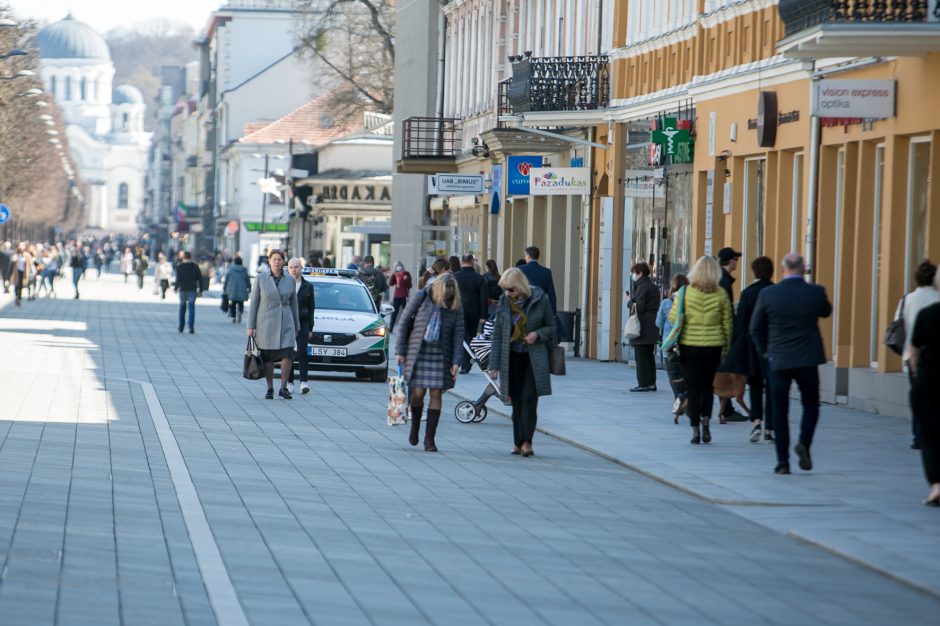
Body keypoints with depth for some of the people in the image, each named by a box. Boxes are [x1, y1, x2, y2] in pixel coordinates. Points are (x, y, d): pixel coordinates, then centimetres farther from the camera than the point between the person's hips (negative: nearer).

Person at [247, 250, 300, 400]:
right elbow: (253, 303, 1)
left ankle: (283, 388, 1)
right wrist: (251, 326, -3)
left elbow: (293, 304, 12)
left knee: (287, 355, -12)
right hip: (266, 323, -1)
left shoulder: (290, 280, 5)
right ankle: (270, 389, 14)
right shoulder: (261, 279, -1)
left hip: (285, 322, 1)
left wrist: (296, 327, 12)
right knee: (268, 357, 2)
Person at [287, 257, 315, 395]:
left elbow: (311, 308, 10)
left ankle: (303, 382, -13)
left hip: (302, 324, 0)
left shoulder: (307, 286, 8)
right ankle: (289, 383, 8)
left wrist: (310, 328, 5)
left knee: (302, 352, -10)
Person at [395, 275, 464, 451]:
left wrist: (456, 362, -6)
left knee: (436, 394, -2)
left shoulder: (455, 306, 0)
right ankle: (415, 427, 23)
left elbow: (458, 334, 2)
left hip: (440, 354, 2)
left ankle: (430, 438, 4)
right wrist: (400, 351, -2)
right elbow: (404, 322, 0)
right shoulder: (421, 297, -5)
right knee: (418, 392, -6)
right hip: (418, 352, -2)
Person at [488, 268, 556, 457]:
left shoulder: (539, 300, -5)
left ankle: (526, 441, -11)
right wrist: (494, 364, 1)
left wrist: (538, 334, -16)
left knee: (529, 398, -11)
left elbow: (551, 326, 6)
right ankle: (518, 442, 11)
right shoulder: (504, 302, 1)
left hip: (534, 357, -2)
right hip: (512, 357, 3)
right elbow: (497, 334, 5)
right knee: (516, 400, 5)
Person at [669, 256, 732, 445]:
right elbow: (727, 324, 2)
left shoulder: (685, 292, -8)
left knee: (693, 388, 5)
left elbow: (673, 318, -4)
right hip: (713, 345, 1)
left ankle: (695, 429, 1)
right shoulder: (721, 294, -4)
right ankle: (705, 420, 0)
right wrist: (726, 346, 13)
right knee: (707, 385, 18)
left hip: (689, 344, -1)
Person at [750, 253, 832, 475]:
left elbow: (755, 328, 3)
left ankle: (783, 461, 4)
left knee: (780, 412, 6)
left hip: (778, 360, 0)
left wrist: (765, 351, 17)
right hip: (807, 360, 0)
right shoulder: (815, 292, -6)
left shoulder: (768, 294, -6)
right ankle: (804, 443, -7)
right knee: (811, 404, 16)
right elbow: (826, 312, 16)